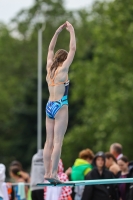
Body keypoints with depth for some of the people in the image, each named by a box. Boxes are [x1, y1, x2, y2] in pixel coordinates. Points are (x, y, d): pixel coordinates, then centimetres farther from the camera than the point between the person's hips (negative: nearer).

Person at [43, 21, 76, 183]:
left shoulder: (49, 68, 7)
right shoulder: (62, 69, -8)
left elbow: (51, 48, 20)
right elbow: (73, 49, -8)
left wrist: (58, 31, 22)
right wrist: (71, 31, 0)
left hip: (49, 106, 7)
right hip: (60, 106, -7)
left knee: (49, 142, 5)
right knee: (57, 142, -9)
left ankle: (47, 173, 2)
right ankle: (53, 174, -14)